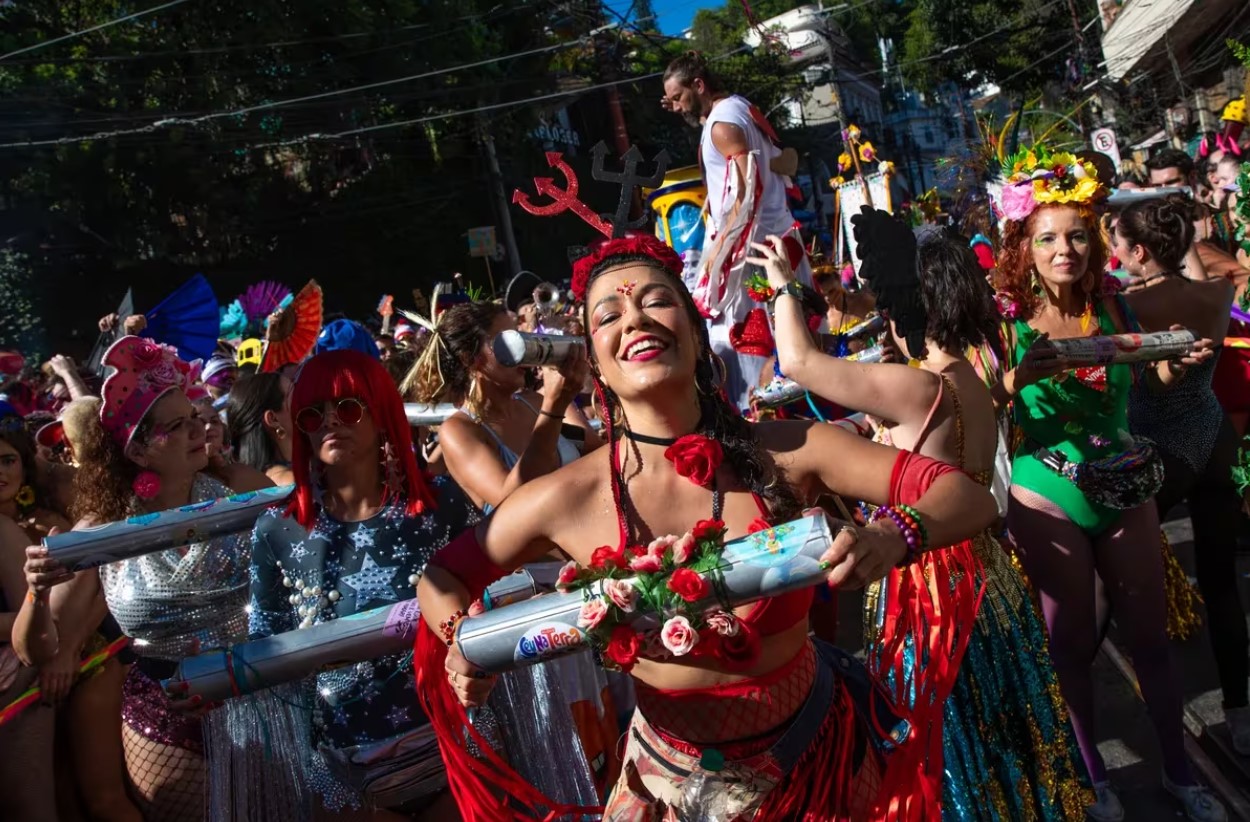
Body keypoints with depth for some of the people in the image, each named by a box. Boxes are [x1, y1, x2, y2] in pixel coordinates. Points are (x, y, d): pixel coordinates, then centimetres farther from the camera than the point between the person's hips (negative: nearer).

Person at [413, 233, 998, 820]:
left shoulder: (785, 454, -20)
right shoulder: (564, 500, -18)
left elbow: (968, 497, -17)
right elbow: (441, 577, -3)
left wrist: (890, 539, -38)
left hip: (813, 753, 1)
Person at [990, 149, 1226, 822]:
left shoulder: (1112, 304, -2)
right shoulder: (1007, 320, -13)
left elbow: (1144, 382, 12)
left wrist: (1177, 362, -8)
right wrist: (1019, 378, -37)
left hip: (1125, 490, 3)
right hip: (1048, 500, -3)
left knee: (1150, 636, 14)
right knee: (1073, 643, 12)